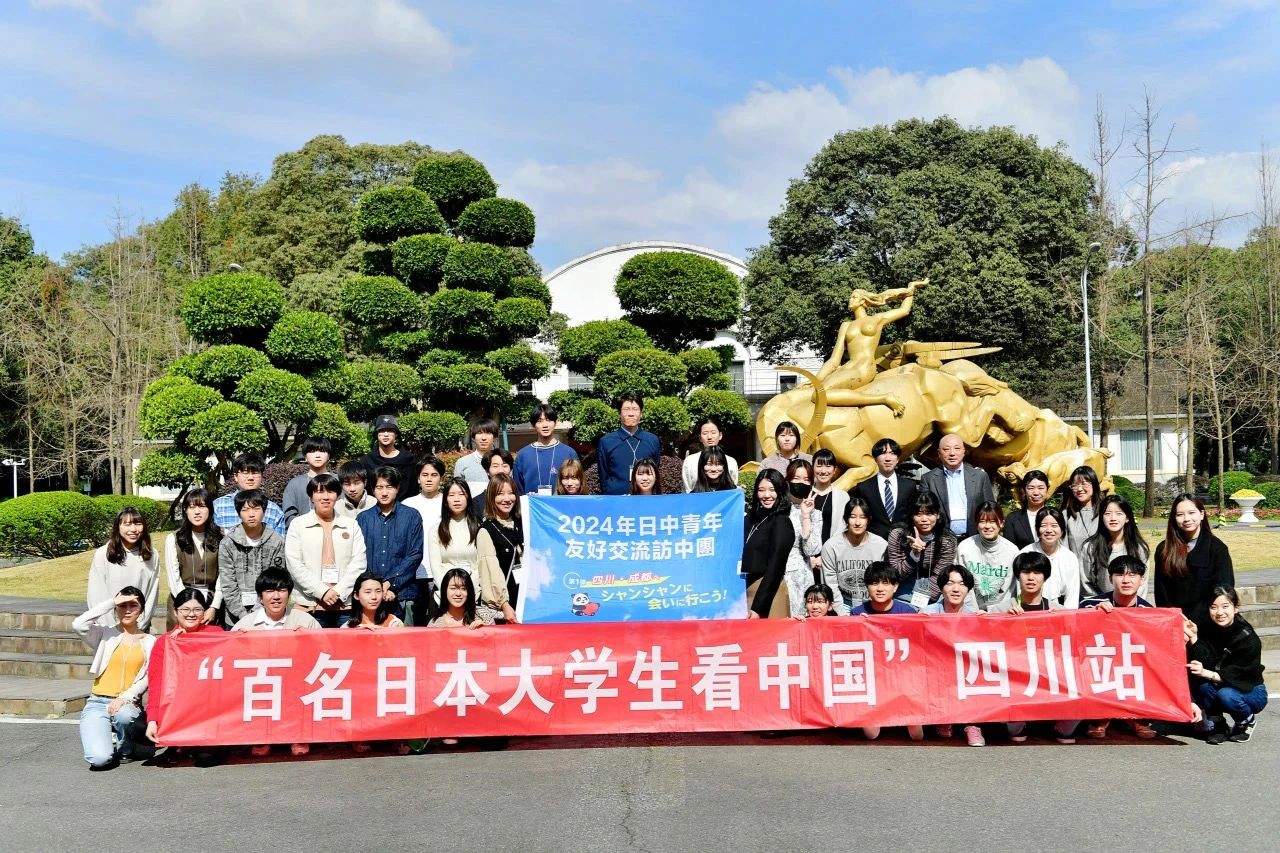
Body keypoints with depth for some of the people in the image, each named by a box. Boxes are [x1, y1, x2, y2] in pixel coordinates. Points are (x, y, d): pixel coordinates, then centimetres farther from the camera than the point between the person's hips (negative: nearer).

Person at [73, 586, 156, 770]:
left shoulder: (149, 642, 11)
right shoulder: (105, 634, 6)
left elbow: (149, 677, 0)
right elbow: (78, 625, -15)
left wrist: (125, 697, -16)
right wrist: (111, 602, -8)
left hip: (128, 704, 1)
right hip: (98, 703, -1)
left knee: (123, 714, -38)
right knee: (99, 759, -24)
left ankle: (125, 748, -2)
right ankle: (101, 738, 15)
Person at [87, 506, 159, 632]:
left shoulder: (151, 555, 0)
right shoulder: (102, 555, -6)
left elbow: (152, 593, 0)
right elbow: (96, 597, -5)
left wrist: (139, 626, -6)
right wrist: (112, 629, -8)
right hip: (109, 629, -1)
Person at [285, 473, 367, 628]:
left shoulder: (351, 525, 11)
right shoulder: (298, 525, 7)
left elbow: (359, 563, 3)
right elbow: (294, 564, -2)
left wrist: (338, 592, -9)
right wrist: (322, 591, -10)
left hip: (345, 605, 1)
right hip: (308, 607, -1)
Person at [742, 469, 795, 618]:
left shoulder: (781, 523, -10)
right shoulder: (752, 517, 11)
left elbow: (774, 568, -15)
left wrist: (757, 608, -19)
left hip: (768, 591, -7)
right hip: (746, 590, 7)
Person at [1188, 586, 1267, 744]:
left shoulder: (1248, 638, -21)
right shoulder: (1206, 628, -10)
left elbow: (1235, 674, -28)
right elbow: (1202, 663, -23)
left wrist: (1207, 673, -44)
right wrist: (1194, 640, -40)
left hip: (1250, 691, -3)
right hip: (1217, 686, 3)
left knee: (1226, 694, -34)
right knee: (1199, 681, -28)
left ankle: (1247, 721, 0)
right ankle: (1217, 725, -8)